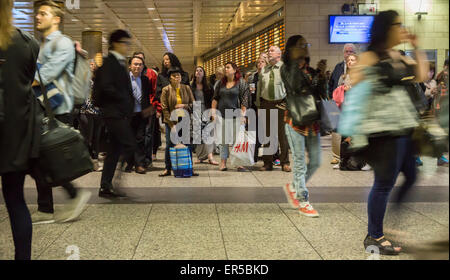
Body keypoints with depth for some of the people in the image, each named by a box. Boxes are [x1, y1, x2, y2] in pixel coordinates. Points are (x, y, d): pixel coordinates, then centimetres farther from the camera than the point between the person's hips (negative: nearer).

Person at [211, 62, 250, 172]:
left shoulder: (241, 82, 0)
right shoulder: (221, 83, 12)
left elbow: (245, 99, -4)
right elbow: (215, 98, 15)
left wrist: (242, 114, -10)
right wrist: (213, 111, 6)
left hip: (235, 115, -4)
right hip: (221, 116, 4)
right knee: (223, 140, 4)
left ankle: (240, 164, -1)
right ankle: (223, 163, 8)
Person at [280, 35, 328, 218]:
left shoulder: (311, 71, 14)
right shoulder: (286, 69, -2)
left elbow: (322, 94, 9)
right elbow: (295, 86, -20)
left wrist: (322, 74, -2)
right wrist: (296, 63, -15)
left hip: (312, 120, 6)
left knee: (315, 161, 9)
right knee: (300, 162, -2)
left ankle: (293, 187, 29)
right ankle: (302, 202, 7)